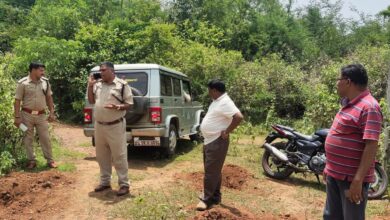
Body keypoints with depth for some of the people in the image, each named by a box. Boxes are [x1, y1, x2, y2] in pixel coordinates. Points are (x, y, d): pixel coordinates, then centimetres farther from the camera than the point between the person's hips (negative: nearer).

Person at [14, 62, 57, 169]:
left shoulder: (45, 82, 3)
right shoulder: (23, 83, -9)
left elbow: (49, 98, 10)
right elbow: (17, 101, -7)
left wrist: (52, 112, 6)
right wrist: (17, 117, -10)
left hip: (41, 115, 2)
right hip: (27, 115, -2)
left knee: (45, 138, 4)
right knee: (28, 139, 7)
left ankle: (50, 160, 13)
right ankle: (31, 160, 19)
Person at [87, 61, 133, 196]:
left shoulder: (122, 84, -7)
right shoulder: (98, 84, 11)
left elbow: (129, 104, -7)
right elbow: (91, 101, 15)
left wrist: (117, 107, -25)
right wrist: (90, 86, 4)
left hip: (116, 126, -6)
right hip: (99, 126, 6)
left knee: (119, 156, -1)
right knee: (102, 156, 15)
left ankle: (124, 184, 9)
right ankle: (105, 181, 29)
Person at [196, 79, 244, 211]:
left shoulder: (224, 102, -19)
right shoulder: (217, 101, 12)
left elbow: (239, 117, -30)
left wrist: (227, 132, -22)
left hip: (217, 142, -10)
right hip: (209, 141, 10)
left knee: (211, 172, -3)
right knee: (214, 171, 16)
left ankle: (207, 199, 7)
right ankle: (215, 197, 27)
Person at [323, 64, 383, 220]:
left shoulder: (368, 107, -18)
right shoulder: (348, 104, 12)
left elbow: (371, 146, -23)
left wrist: (358, 180, -26)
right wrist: (329, 167, 19)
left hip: (352, 178, -9)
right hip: (334, 174, 9)